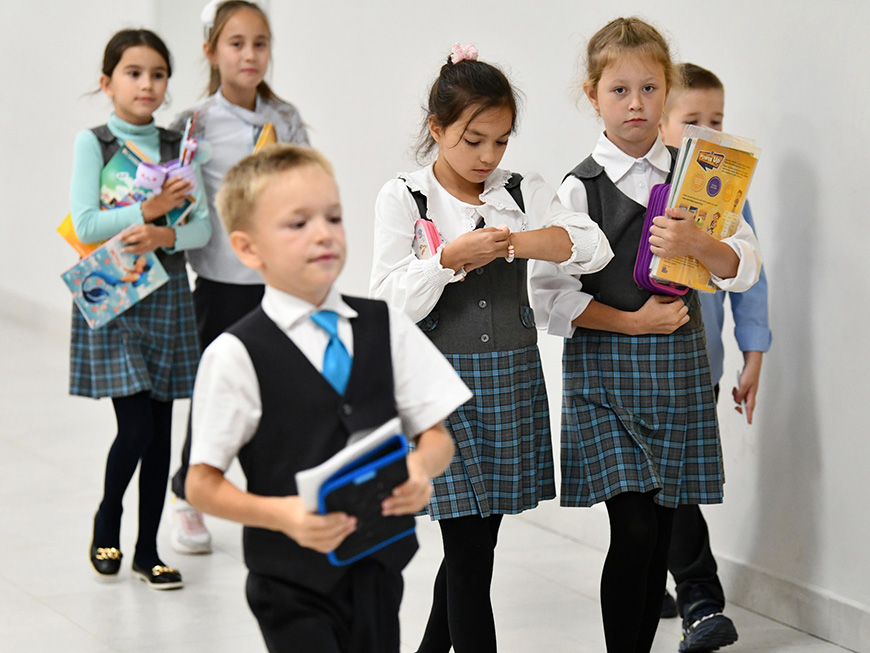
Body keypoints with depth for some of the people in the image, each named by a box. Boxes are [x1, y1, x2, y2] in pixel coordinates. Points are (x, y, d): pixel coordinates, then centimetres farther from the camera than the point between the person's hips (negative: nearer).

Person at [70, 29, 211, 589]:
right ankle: (107, 522, 18)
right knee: (136, 426, -9)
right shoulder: (93, 143, -3)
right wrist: (149, 210, -17)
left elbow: (202, 225, 0)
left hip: (167, 295, 4)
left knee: (160, 429, 5)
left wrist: (165, 236, -19)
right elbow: (85, 226, -13)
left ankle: (148, 549, 16)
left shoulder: (178, 146, 7)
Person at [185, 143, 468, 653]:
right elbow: (201, 485, -7)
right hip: (292, 580, -4)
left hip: (379, 571, 4)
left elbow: (438, 435, 6)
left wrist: (421, 468, -17)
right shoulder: (238, 356, -9)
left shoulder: (386, 328, 3)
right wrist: (282, 515, -23)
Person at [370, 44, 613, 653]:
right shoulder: (403, 199, -3)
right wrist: (449, 259, -24)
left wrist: (511, 243, -21)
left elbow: (595, 248, -9)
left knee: (476, 545, 11)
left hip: (512, 385, 4)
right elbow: (390, 306, -9)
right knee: (469, 553, -7)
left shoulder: (524, 193, 6)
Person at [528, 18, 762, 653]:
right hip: (604, 373, -3)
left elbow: (745, 268, -1)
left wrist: (699, 242, -22)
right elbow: (549, 297, -5)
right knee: (634, 530, -12)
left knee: (661, 532, 5)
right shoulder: (579, 189, -2)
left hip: (679, 369, 3)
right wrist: (632, 321, -12)